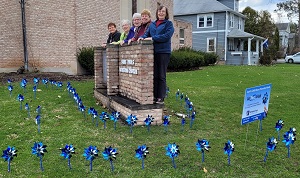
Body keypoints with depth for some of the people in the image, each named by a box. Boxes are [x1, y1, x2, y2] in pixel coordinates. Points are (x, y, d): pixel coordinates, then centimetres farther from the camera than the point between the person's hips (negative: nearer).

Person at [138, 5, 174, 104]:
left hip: (163, 52, -4)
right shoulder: (152, 24, 19)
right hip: (153, 52, 5)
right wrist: (142, 37, -8)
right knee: (154, 75, 7)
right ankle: (154, 96, 14)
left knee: (161, 76, -1)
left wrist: (152, 38, -14)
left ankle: (161, 98, 6)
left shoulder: (168, 23, 3)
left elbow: (167, 36, -11)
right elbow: (147, 33, 15)